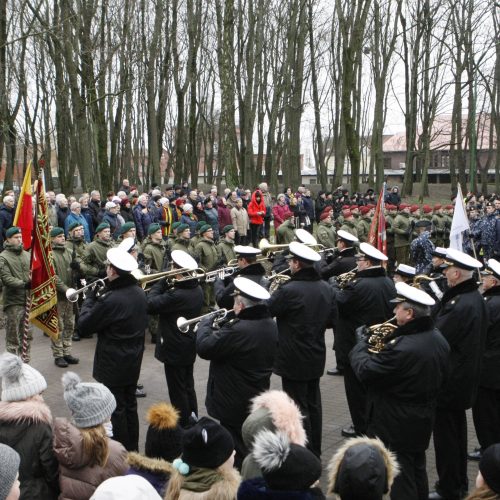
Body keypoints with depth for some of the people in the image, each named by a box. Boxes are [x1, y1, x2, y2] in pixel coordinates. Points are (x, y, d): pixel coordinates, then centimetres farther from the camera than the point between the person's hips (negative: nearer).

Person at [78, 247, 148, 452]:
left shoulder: (110, 299, -27)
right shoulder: (139, 293, -1)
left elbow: (84, 325, -17)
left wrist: (91, 298, -3)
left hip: (113, 363, -8)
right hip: (134, 360, 8)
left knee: (116, 409, 6)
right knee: (130, 405, 20)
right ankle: (132, 448, 32)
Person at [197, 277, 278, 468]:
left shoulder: (239, 330, -30)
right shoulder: (270, 326, 0)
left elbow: (204, 348, -24)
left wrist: (206, 324, -7)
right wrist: (220, 330, 2)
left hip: (234, 405, -9)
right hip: (258, 400, 9)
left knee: (237, 452, 5)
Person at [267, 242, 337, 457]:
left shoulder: (289, 290, -22)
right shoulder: (326, 288, 1)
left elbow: (267, 310, -12)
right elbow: (332, 319, 9)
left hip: (294, 360, -7)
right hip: (316, 357, 7)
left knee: (298, 408, 3)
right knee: (313, 404, 18)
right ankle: (315, 452, 29)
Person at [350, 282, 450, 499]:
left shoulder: (402, 348, -33)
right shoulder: (438, 339, -3)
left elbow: (365, 371, -24)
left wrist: (361, 343, -6)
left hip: (397, 427, -8)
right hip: (424, 420, 9)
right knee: (417, 471, 25)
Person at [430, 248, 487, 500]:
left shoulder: (461, 305, -27)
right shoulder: (475, 298, 5)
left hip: (450, 380, -10)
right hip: (464, 375, 10)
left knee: (445, 434, 3)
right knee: (457, 430, 21)